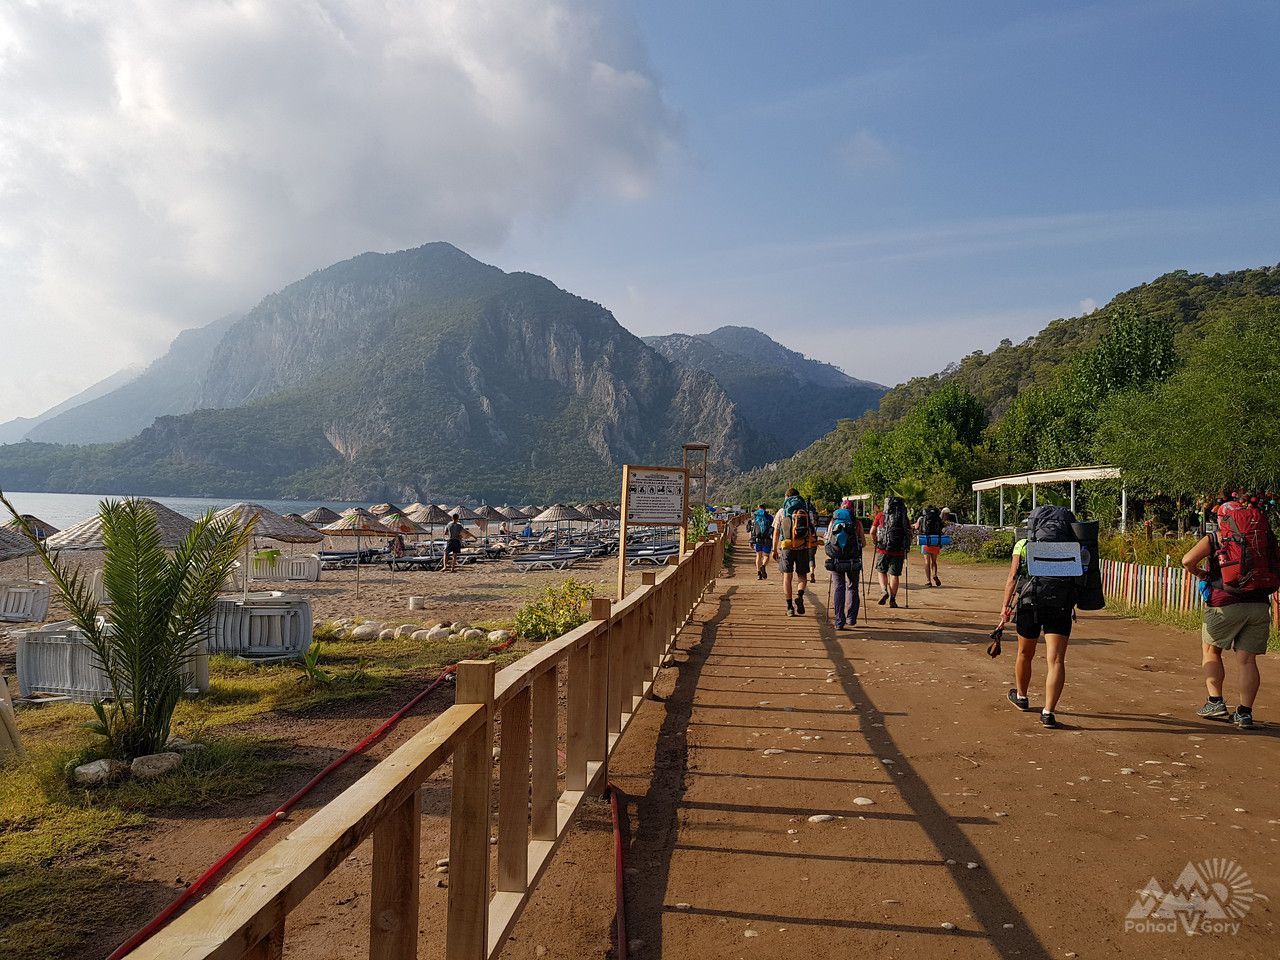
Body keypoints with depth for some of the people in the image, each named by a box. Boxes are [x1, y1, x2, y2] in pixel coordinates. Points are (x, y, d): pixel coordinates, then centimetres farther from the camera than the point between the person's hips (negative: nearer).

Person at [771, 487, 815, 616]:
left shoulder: (781, 511, 4)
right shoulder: (806, 511, 5)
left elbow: (776, 533, 4)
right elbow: (811, 533, 1)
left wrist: (774, 550, 10)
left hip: (786, 547, 0)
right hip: (803, 547, 0)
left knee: (787, 576, 7)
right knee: (802, 575, 12)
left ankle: (790, 607, 5)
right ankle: (799, 595, -15)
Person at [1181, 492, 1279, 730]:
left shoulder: (1215, 538, 1)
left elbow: (1188, 561, -13)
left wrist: (1201, 574, 5)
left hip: (1226, 604, -3)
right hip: (1260, 604, 3)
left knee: (1211, 651, 16)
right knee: (1247, 659, 7)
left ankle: (1215, 702, 10)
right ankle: (1245, 712, 4)